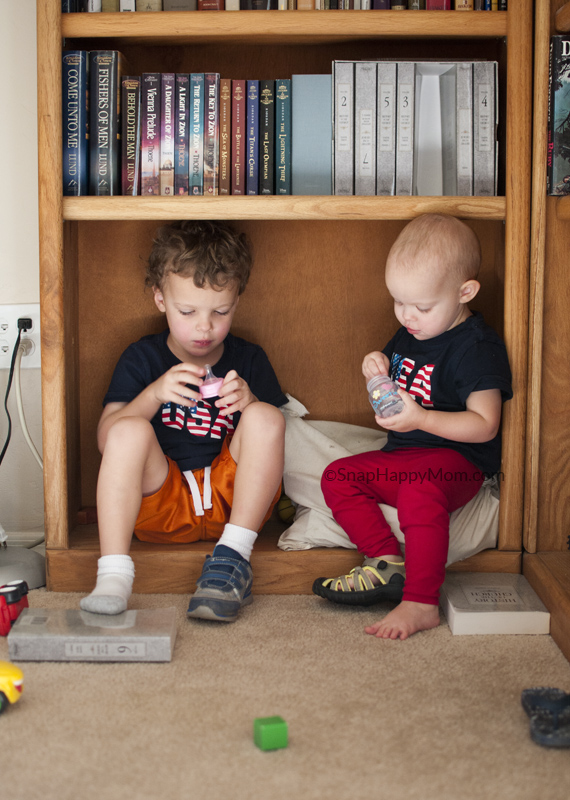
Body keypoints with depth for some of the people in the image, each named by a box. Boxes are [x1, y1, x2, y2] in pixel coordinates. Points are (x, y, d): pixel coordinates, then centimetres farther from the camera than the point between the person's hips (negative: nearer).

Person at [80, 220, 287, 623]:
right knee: (128, 431, -27)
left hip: (231, 500, 1)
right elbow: (105, 438, -3)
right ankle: (113, 575, -34)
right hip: (160, 503, 0)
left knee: (265, 417, -22)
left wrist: (249, 404, -17)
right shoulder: (142, 358, 7)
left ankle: (233, 558, -26)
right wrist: (154, 393, -19)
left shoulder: (249, 359, 10)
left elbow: (273, 436, 5)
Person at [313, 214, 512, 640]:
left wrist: (419, 418, -30)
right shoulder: (410, 333, 9)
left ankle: (421, 604, -33)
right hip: (402, 454, 9)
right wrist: (378, 367, -1)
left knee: (419, 492, -38)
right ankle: (387, 562, -11)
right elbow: (397, 388, 24)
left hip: (456, 459, -9)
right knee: (338, 477, -4)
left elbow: (484, 425, -20)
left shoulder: (477, 346, -15)